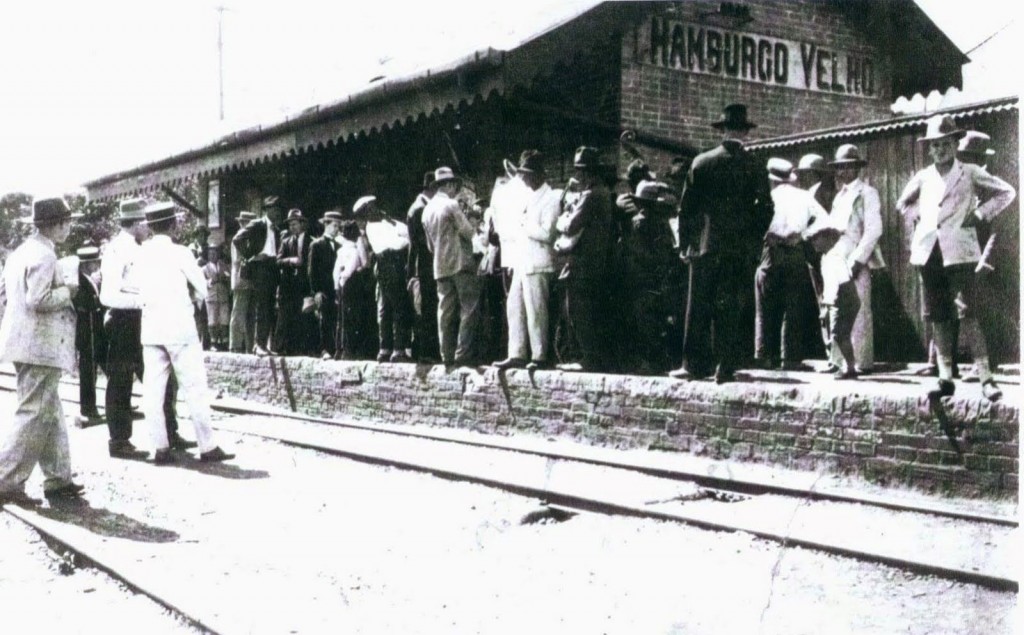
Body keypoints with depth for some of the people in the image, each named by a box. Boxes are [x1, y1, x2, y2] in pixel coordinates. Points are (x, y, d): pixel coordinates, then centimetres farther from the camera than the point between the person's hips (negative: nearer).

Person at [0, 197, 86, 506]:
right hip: (41, 345, -10)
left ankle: (57, 479, 19)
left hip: (27, 344, 10)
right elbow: (38, 300, -24)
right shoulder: (44, 255, -15)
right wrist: (67, 289, -9)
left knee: (51, 413, 14)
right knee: (34, 414, -6)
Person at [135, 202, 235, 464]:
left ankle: (160, 447, 8)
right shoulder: (179, 253, -9)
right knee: (195, 388, 1)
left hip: (150, 330, 5)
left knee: (153, 389, 6)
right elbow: (202, 290, -2)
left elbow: (137, 290, 6)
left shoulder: (141, 254, 3)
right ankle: (207, 447, 4)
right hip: (179, 329, -5)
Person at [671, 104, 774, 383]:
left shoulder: (701, 162, 1)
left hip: (703, 245, 0)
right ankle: (725, 366, 3)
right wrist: (753, 242, 9)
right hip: (739, 248, 0)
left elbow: (686, 206, 2)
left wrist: (684, 244, 7)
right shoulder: (754, 166, -2)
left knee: (699, 308, 6)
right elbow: (765, 209, -2)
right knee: (730, 309, 3)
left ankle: (695, 364, 7)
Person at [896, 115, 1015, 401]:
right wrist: (917, 217, 12)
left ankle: (986, 378, -9)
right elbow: (903, 203, 30)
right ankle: (946, 379, 11)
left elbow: (1006, 192, 9)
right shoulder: (923, 178, 14)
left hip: (959, 252, -4)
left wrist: (981, 214, -1)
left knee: (967, 315, -11)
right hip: (927, 252, 4)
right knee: (938, 318, 5)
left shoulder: (970, 173, 5)